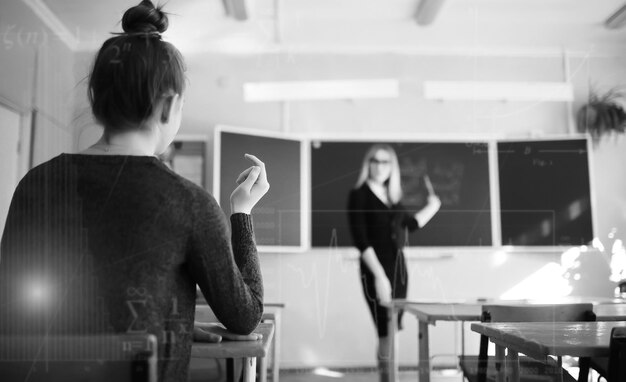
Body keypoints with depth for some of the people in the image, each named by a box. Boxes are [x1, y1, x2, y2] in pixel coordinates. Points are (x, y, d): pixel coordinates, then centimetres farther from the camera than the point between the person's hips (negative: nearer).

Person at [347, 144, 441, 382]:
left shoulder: (392, 196, 12)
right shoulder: (359, 195, -6)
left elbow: (412, 223, 27)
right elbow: (361, 240, -14)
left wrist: (433, 205, 21)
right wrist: (379, 276, -20)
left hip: (399, 266, 6)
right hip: (375, 270, -6)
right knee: (386, 330, -9)